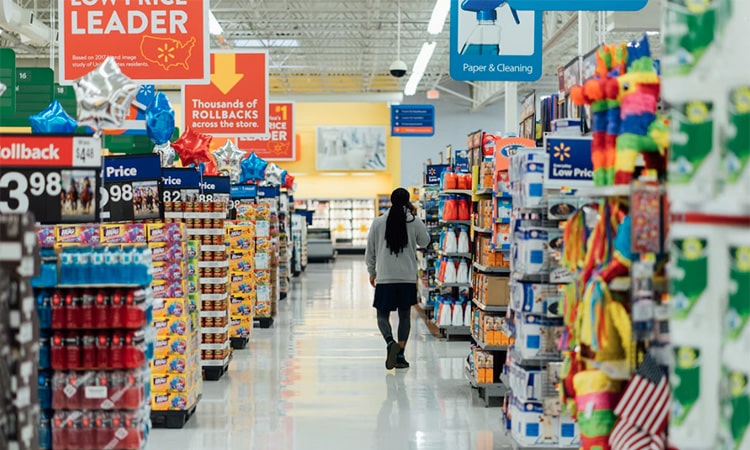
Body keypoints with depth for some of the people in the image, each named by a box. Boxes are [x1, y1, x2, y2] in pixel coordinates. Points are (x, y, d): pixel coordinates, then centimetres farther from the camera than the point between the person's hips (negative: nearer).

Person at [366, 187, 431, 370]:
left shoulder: (378, 222, -2)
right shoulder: (414, 222, -4)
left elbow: (370, 251, 3)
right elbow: (425, 242, 14)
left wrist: (372, 272, 17)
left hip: (384, 278, 0)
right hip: (408, 278, 1)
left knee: (383, 315, 7)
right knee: (405, 316, 11)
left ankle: (390, 342, -20)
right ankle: (400, 355, 9)